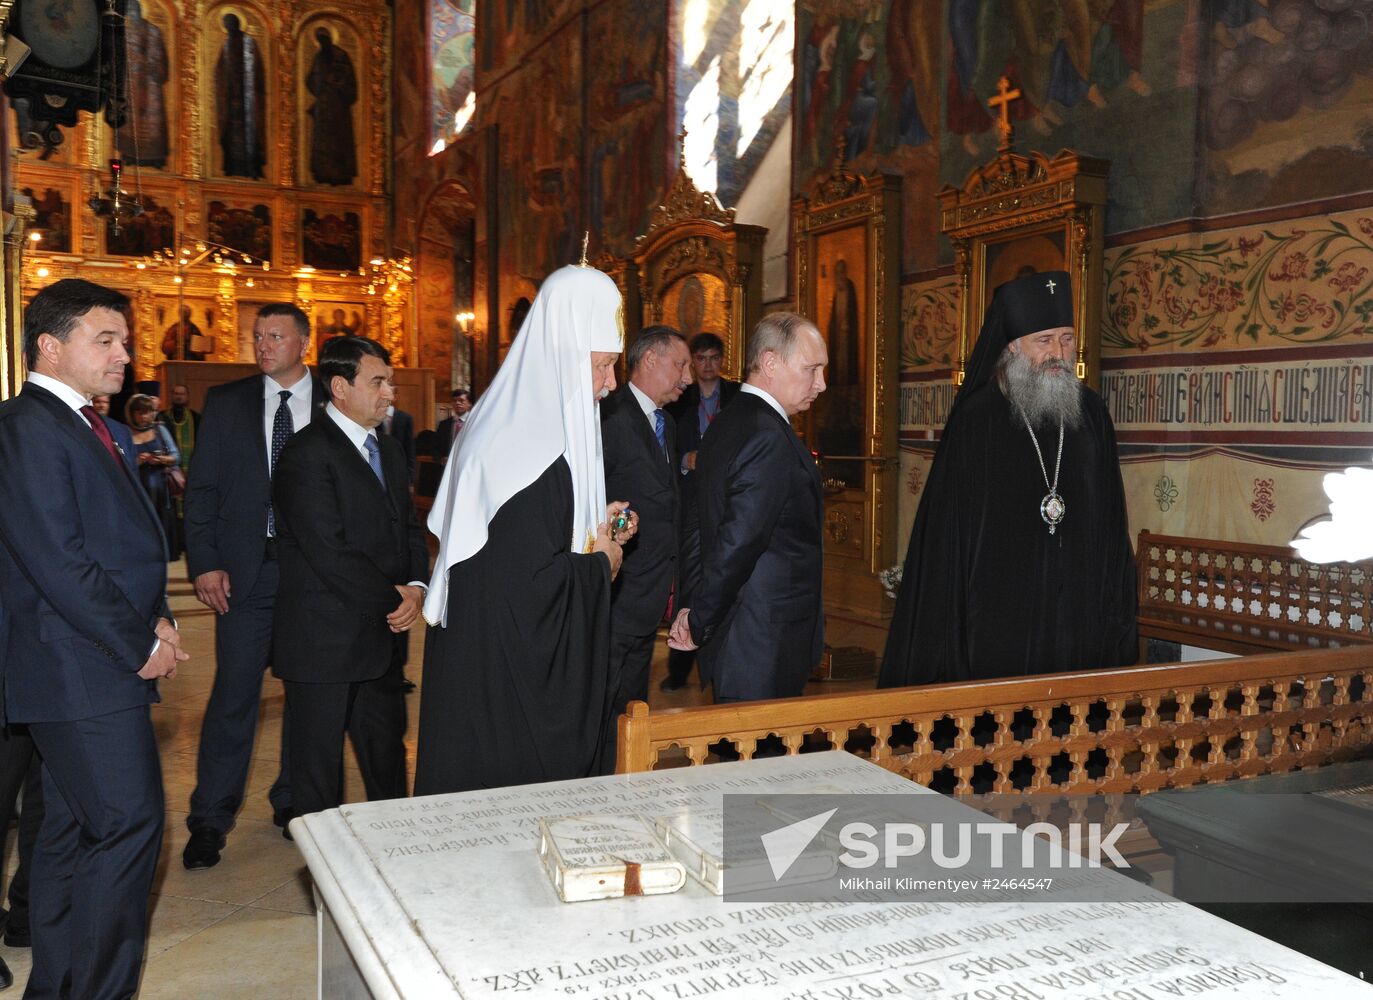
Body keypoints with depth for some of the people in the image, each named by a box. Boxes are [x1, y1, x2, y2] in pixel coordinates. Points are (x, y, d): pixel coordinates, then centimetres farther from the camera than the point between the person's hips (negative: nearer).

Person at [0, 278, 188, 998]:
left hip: (98, 667, 10)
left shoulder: (82, 426, 17)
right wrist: (140, 645, -15)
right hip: (80, 670, -10)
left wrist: (155, 618, 4)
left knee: (74, 829, 16)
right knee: (130, 824, -6)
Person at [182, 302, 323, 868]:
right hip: (245, 570, 0)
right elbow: (202, 488, 5)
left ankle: (293, 802, 25)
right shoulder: (225, 403, 7)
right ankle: (209, 821, 10)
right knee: (234, 694, 0)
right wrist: (204, 563, -5)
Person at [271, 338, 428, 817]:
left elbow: (410, 529, 14)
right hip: (324, 642, -8)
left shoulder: (389, 452, 14)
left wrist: (416, 587, -5)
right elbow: (329, 553, -20)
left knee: (387, 760, 17)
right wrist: (392, 598, -11)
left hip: (382, 635, 8)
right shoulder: (306, 454, -14)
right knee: (319, 772, 7)